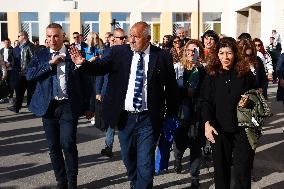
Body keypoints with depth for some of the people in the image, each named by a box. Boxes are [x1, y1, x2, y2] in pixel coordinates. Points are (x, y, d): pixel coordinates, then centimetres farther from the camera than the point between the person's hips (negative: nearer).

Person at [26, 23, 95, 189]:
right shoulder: (40, 56, 8)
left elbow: (86, 81, 3)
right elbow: (29, 74, -7)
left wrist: (89, 106, 2)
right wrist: (51, 63, -15)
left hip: (68, 106, -3)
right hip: (48, 106, 3)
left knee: (68, 145, -10)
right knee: (54, 147, 9)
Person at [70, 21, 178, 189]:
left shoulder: (163, 57, -4)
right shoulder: (119, 52, 1)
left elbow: (171, 88, 1)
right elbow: (101, 67, -9)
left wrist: (171, 116, 2)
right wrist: (83, 63, -28)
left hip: (149, 119, -3)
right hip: (125, 117, 3)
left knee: (145, 163, -2)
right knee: (128, 158, 19)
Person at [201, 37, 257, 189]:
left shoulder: (245, 73, -1)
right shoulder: (212, 75, 1)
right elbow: (205, 101, -3)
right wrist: (207, 123, -15)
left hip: (243, 129, -1)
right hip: (219, 130, 1)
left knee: (243, 170, 1)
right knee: (221, 169, 9)